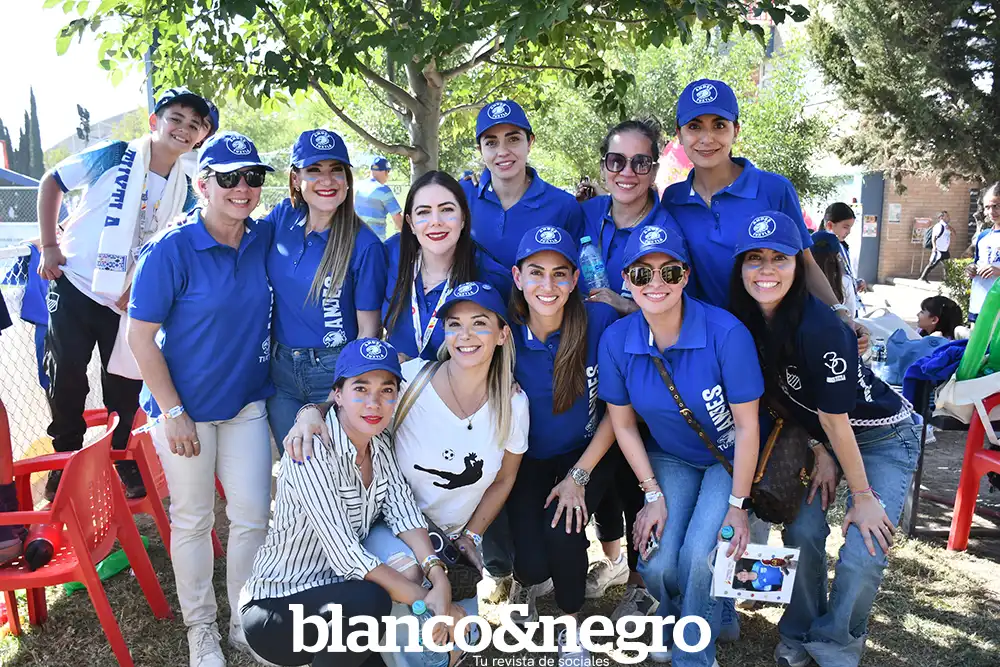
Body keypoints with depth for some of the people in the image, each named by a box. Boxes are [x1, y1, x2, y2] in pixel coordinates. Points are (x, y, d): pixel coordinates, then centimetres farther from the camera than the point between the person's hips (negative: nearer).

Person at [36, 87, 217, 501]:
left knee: (125, 386, 7)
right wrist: (49, 246, -4)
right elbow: (51, 183, 1)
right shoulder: (113, 156, -10)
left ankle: (125, 464, 27)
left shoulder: (184, 190, -1)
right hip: (73, 285, -2)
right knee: (66, 380, 4)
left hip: (126, 300, 3)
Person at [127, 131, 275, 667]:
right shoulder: (171, 249, -17)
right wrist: (173, 412, -14)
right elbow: (141, 336, -13)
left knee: (253, 516, 9)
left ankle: (245, 622, 30)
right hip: (185, 407, -4)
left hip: (247, 402, 4)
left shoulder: (265, 240, -3)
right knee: (193, 519, 11)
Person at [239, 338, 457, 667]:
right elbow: (345, 556, -28)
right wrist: (425, 601, -26)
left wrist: (438, 576, -26)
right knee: (369, 600, -32)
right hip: (274, 610, -7)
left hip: (335, 586, 8)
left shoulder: (381, 442, -2)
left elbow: (403, 512, -9)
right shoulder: (313, 453, -25)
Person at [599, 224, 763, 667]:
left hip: (730, 458, -2)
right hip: (669, 457, 3)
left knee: (698, 557, -19)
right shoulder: (615, 340, -18)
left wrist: (737, 505, -12)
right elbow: (624, 425, -5)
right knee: (657, 566, -11)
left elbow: (747, 425, -18)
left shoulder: (726, 332, -28)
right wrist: (653, 495, -5)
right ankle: (674, 615, 28)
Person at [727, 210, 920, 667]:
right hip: (821, 435, 6)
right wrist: (819, 453, -6)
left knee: (862, 555, -14)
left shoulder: (820, 329, -33)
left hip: (884, 437, -5)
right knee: (803, 531, -4)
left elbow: (835, 420, -25)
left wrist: (864, 496, -13)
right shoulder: (749, 322, -11)